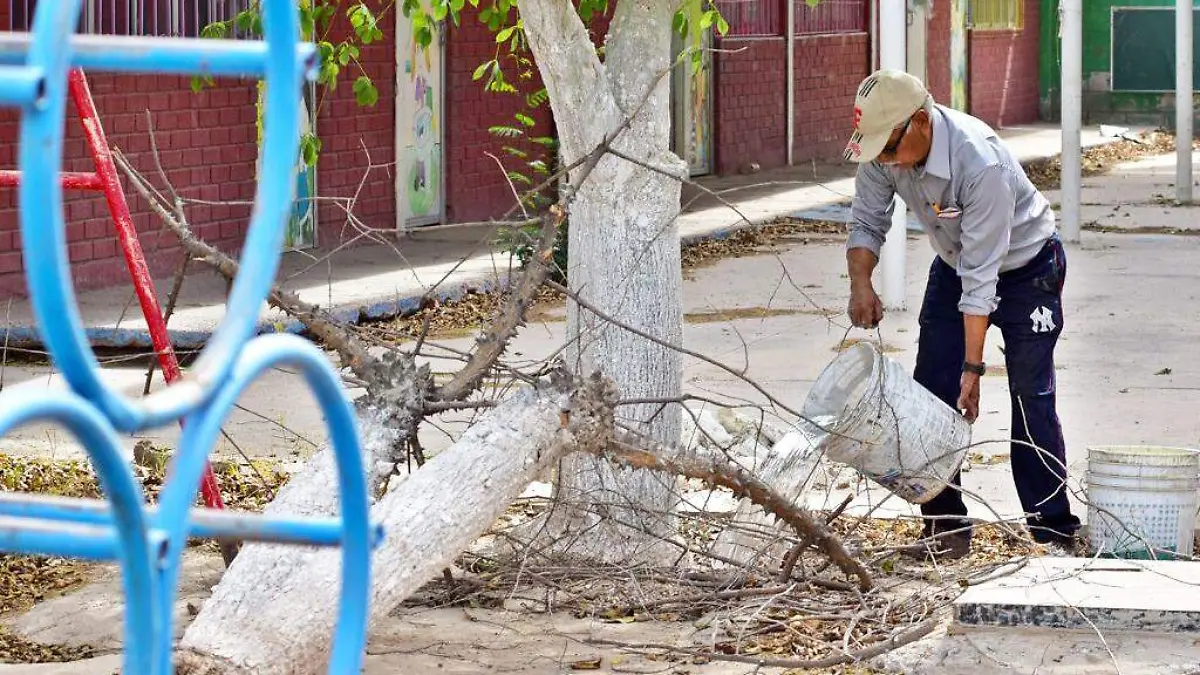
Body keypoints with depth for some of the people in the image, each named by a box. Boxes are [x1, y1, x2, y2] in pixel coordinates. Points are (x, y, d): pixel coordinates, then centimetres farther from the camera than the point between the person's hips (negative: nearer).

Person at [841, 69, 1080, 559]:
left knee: (1031, 397, -11)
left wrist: (973, 367, -33)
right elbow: (867, 222, -6)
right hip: (954, 262, 6)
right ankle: (945, 527, 6)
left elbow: (980, 276, -36)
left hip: (1025, 265, -6)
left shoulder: (980, 162, -39)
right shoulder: (884, 150, -21)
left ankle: (1053, 532, -5)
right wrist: (861, 284, -26)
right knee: (932, 394, -1)